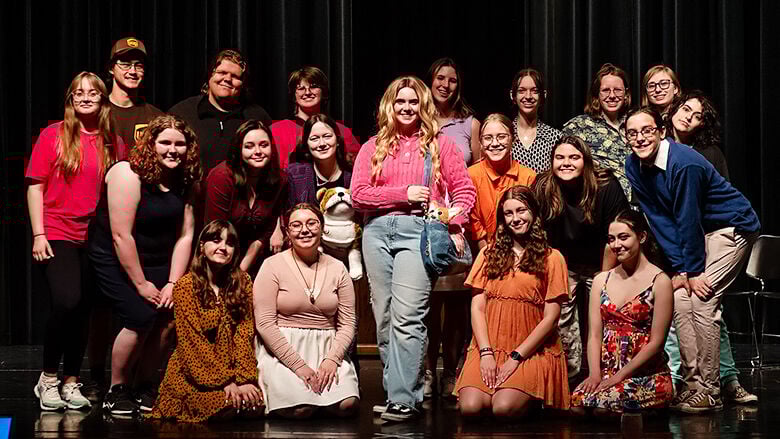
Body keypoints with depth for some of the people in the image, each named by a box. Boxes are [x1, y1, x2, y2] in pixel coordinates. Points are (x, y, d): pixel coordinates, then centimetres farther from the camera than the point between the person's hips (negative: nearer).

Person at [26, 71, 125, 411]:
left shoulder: (114, 143, 7)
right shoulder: (53, 135, 0)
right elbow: (35, 185, -1)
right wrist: (38, 234, -7)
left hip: (95, 239, 3)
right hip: (56, 236, -3)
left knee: (82, 311, 5)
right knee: (66, 301, -19)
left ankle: (71, 383, 19)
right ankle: (48, 379, 0)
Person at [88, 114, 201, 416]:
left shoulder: (183, 182, -2)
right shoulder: (128, 175, -21)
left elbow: (185, 235, -3)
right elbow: (121, 236, -24)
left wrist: (172, 283, -11)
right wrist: (141, 284, -20)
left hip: (157, 262, 6)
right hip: (114, 261, -6)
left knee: (169, 317, -14)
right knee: (141, 317, -22)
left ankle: (144, 387, 6)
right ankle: (116, 391, -2)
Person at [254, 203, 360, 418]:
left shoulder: (337, 268, 9)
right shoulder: (273, 266, -2)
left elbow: (347, 323, 6)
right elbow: (265, 323, -9)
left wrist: (332, 359, -13)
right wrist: (298, 365, -16)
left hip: (327, 348, 3)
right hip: (283, 349, -3)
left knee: (347, 405, -23)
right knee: (300, 408, -26)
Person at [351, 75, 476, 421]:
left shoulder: (440, 144, 11)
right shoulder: (373, 147, 14)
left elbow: (464, 188, 7)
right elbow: (358, 194, 4)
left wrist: (455, 227, -6)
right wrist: (403, 194, -5)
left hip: (419, 230, -3)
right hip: (378, 230, 3)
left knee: (406, 316, -15)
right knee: (384, 317, 4)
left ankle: (404, 399, -17)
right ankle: (395, 391, 11)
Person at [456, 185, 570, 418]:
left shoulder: (551, 259, 5)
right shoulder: (488, 254, 16)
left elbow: (550, 318, -1)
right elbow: (477, 307, 8)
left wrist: (516, 357, -9)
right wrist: (486, 353, -7)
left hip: (531, 351, -2)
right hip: (489, 348, 2)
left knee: (504, 408, -27)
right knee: (470, 407, -24)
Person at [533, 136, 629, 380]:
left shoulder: (607, 187, -21)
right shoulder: (542, 188, -15)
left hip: (599, 266, -2)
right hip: (562, 265, 2)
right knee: (560, 316, -5)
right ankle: (569, 375, 8)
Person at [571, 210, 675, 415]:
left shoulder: (660, 281, -3)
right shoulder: (601, 280, 14)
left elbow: (655, 342, -7)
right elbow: (594, 334, 7)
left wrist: (620, 376, -13)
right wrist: (595, 374, -10)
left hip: (647, 375, -4)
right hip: (606, 373, 4)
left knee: (601, 405, -31)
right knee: (577, 402, -28)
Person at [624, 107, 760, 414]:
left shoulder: (683, 164, -28)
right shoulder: (634, 167, -5)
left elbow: (688, 219, -23)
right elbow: (659, 219, -3)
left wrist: (694, 270, -15)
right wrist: (680, 268, -8)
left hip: (732, 226, -8)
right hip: (699, 231, 8)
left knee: (701, 301, -17)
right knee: (680, 299, 0)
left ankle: (709, 393, -9)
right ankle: (692, 384, 9)